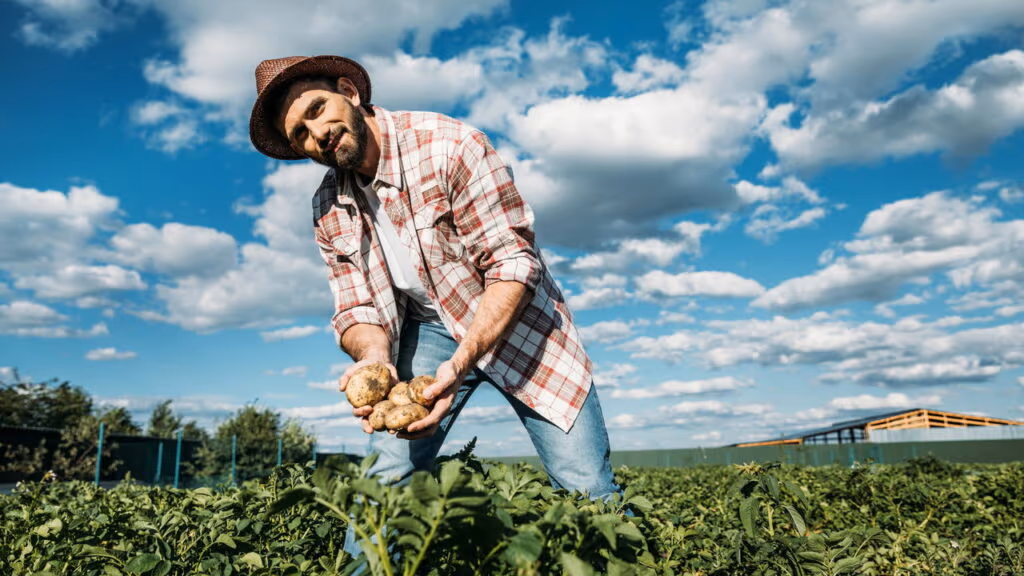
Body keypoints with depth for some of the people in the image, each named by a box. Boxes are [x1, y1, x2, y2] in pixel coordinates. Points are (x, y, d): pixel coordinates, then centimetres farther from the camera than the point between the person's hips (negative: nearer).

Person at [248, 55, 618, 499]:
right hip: (428, 328, 4)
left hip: (514, 322, -3)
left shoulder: (450, 147, -22)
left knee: (587, 490, -6)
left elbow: (514, 265, -26)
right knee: (388, 479, -10)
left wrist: (460, 364, -36)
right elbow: (357, 309, -3)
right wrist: (375, 357, -27)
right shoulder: (329, 210, -4)